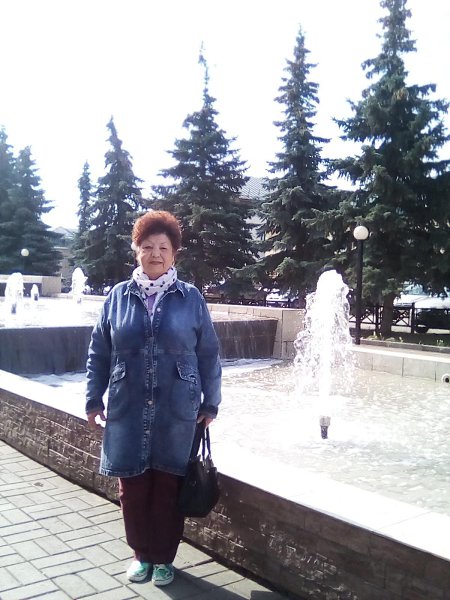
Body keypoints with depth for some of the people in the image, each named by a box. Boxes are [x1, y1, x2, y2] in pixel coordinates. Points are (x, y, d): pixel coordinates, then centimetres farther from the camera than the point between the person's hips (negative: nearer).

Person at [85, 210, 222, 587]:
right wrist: (94, 399, 5)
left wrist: (210, 402, 3)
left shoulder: (191, 298, -1)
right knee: (133, 486, 10)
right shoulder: (118, 296, 3)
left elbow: (208, 355, 3)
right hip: (127, 411, 2)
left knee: (168, 487, 9)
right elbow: (99, 353, 7)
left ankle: (163, 558, 29)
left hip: (176, 411, -1)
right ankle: (141, 553, 32)